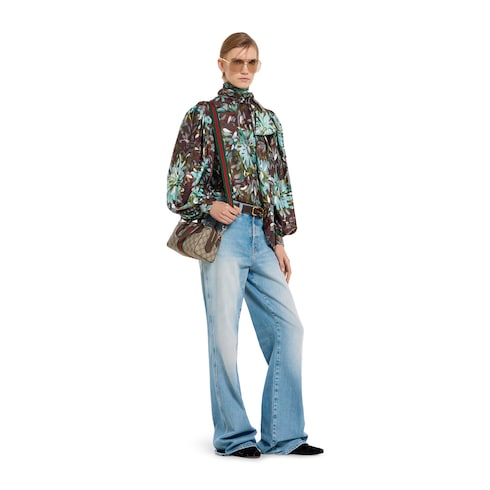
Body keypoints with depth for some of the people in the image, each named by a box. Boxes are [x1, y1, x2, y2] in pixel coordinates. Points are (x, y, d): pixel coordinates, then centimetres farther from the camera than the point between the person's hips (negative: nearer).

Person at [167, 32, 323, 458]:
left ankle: (282, 434, 7)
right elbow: (181, 182, 0)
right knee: (224, 333, -5)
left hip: (262, 237, 5)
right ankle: (233, 435, 7)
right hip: (224, 232, -5)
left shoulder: (268, 119, 18)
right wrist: (209, 205, -17)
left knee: (287, 326, -1)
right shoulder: (202, 115, 4)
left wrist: (280, 239, 14)